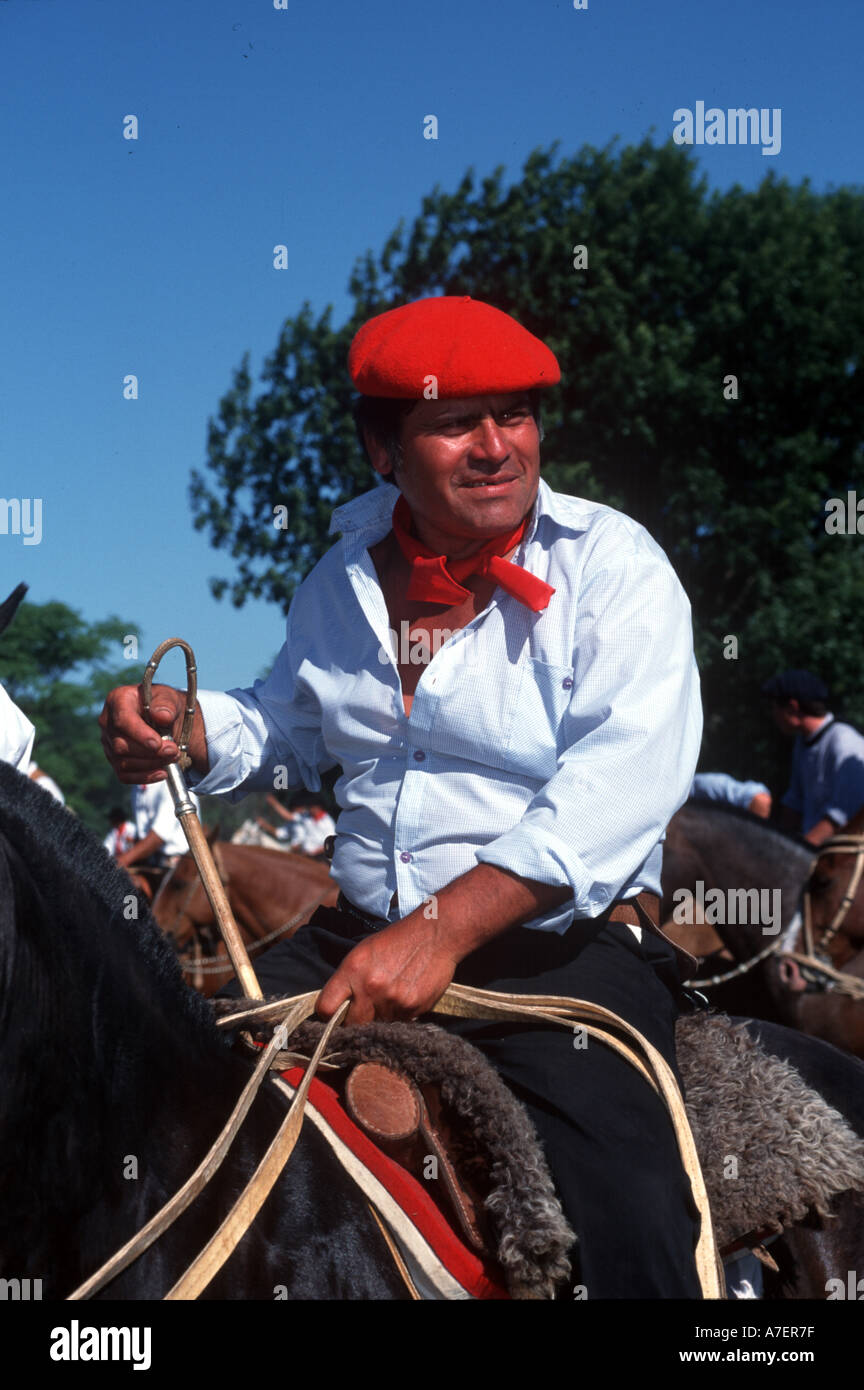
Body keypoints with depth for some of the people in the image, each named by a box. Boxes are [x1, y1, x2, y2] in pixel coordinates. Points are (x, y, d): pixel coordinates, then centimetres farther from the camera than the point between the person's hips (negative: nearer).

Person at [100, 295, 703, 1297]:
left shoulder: (613, 565, -7)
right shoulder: (344, 576, 11)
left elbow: (622, 783, -20)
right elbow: (288, 731, 28)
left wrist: (444, 929, -29)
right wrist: (186, 732, 3)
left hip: (565, 943, -5)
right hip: (359, 936, 6)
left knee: (631, 1222, -27)